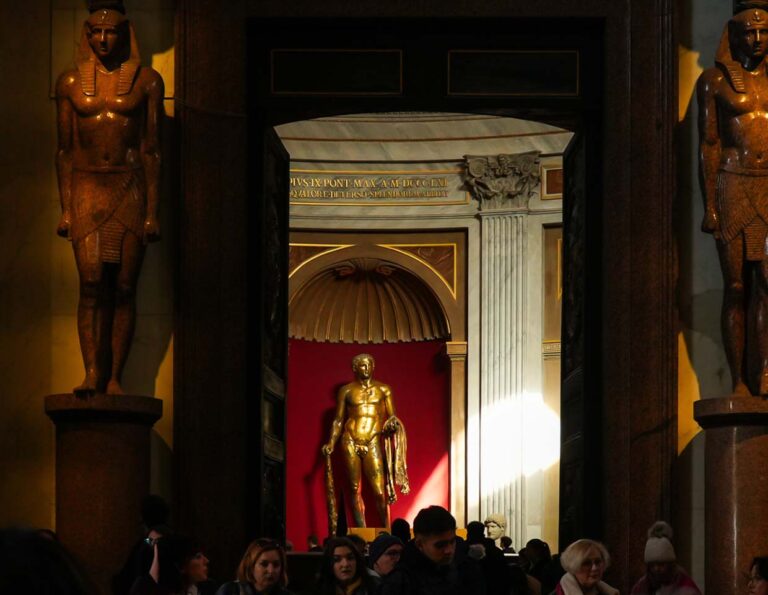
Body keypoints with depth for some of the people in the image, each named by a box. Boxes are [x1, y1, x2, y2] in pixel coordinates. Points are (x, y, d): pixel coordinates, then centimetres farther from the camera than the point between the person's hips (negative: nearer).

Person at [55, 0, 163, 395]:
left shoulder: (145, 81, 3)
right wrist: (65, 209, 3)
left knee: (123, 288, -3)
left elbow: (151, 150, 3)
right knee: (91, 284, -12)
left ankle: (114, 378, -2)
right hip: (86, 189, 1)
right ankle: (92, 374, -15)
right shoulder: (71, 82, 7)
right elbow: (64, 150, 9)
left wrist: (152, 211, -2)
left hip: (129, 190, -1)